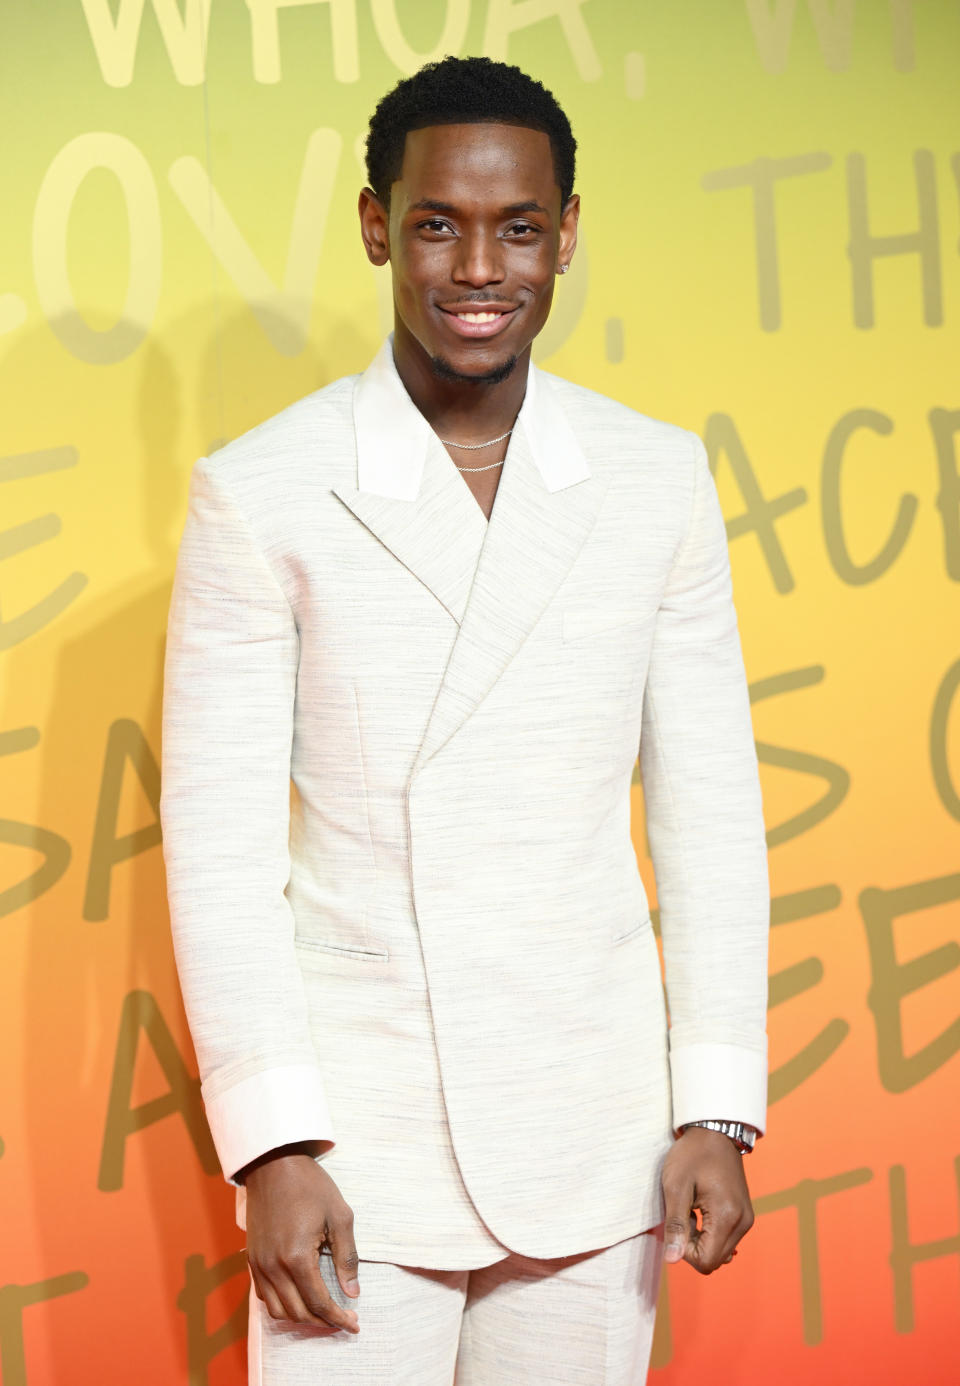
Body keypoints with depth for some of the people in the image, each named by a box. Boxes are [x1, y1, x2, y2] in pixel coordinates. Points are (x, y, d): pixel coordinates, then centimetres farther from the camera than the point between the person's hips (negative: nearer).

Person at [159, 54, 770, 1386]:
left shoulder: (658, 477, 2)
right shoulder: (260, 492, -6)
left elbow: (708, 805, 4)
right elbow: (219, 836, -6)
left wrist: (718, 1110, 0)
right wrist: (271, 1148, -10)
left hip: (594, 1127, 2)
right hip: (358, 1128, -2)